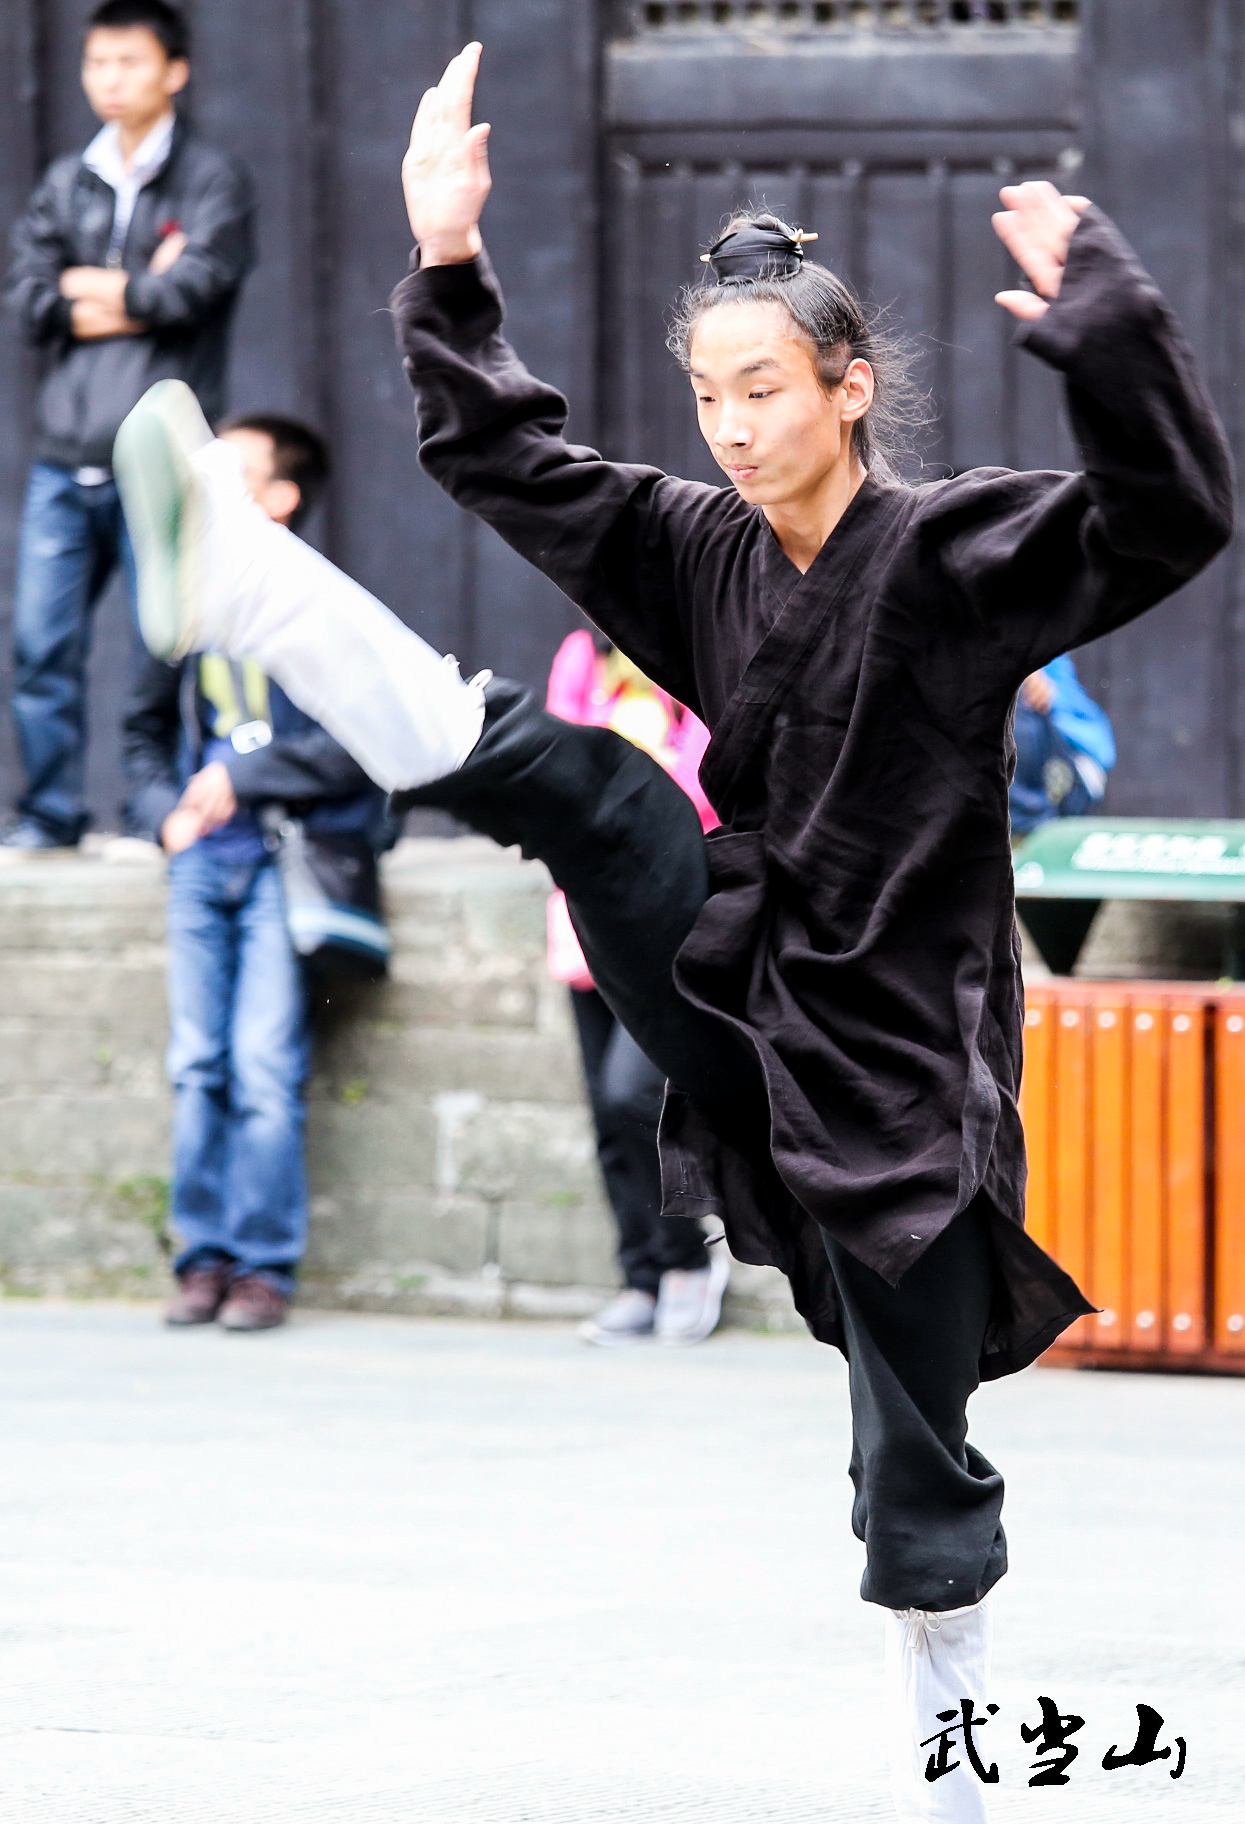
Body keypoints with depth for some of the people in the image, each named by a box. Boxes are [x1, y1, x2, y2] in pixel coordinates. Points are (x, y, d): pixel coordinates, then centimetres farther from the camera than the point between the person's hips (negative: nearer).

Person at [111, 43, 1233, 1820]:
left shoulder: (957, 550, -12)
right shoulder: (701, 553, 6)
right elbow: (507, 459, 13)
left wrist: (1098, 314, -37)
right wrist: (449, 271, 2)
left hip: (898, 1067, -5)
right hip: (739, 1001, 5)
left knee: (916, 1468, 0)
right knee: (568, 771, -15)